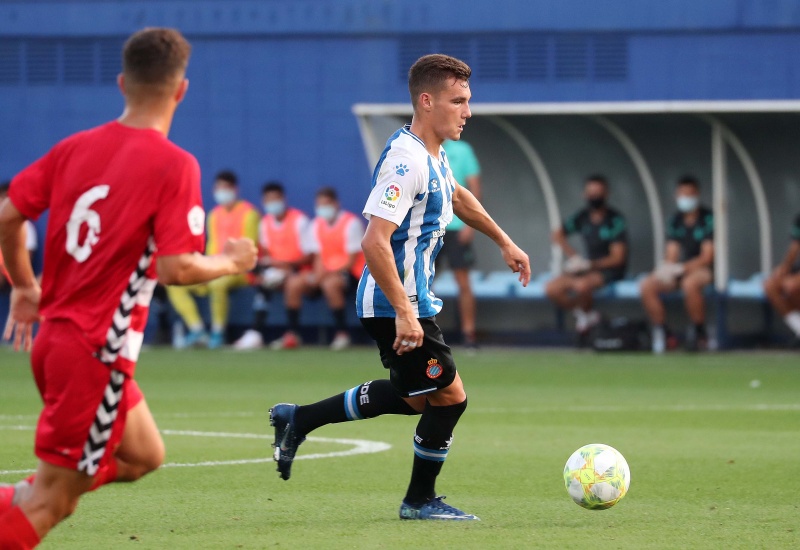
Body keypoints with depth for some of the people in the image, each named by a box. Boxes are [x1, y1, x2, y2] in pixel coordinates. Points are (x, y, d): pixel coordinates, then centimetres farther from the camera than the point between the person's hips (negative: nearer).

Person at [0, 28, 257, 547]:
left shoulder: (76, 147, 6)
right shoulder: (174, 166, -13)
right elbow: (176, 268, -20)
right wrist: (231, 262, 0)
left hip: (54, 337, 8)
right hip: (97, 353, -8)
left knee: (144, 455, 23)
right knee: (51, 503, -2)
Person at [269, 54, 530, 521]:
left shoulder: (433, 154, 8)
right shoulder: (407, 161, -24)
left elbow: (457, 197, 32)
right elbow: (375, 242, -30)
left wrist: (504, 242, 34)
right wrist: (405, 313, -31)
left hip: (412, 299, 10)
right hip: (397, 305, -10)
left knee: (414, 396, 21)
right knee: (450, 395, -2)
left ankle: (298, 420, 27)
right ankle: (420, 500, 14)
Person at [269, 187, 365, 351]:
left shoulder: (351, 223, -10)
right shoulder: (316, 225, 10)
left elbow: (353, 259, -15)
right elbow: (318, 256, 10)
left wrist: (326, 275, -22)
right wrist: (317, 275, -13)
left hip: (349, 272, -7)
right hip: (326, 272, 7)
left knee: (330, 283, -38)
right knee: (293, 283, -14)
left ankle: (342, 332, -26)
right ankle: (292, 334, -11)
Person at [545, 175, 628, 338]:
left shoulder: (615, 221, -13)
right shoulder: (582, 217, 3)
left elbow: (617, 258, -15)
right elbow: (558, 235, 16)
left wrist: (590, 264, -24)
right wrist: (573, 256, 0)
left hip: (610, 270, -6)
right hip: (588, 267, 6)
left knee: (581, 285, -36)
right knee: (552, 289, -15)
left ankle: (588, 314, -5)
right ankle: (582, 313, 4)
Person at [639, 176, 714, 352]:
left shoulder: (708, 219, -9)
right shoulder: (676, 221, 9)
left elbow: (707, 257, -14)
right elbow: (671, 255, 8)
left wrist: (682, 268, -24)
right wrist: (667, 267, -16)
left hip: (704, 269, -6)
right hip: (679, 270, 6)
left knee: (690, 283, -41)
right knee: (647, 285, -17)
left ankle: (699, 332, -22)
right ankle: (663, 334, -9)